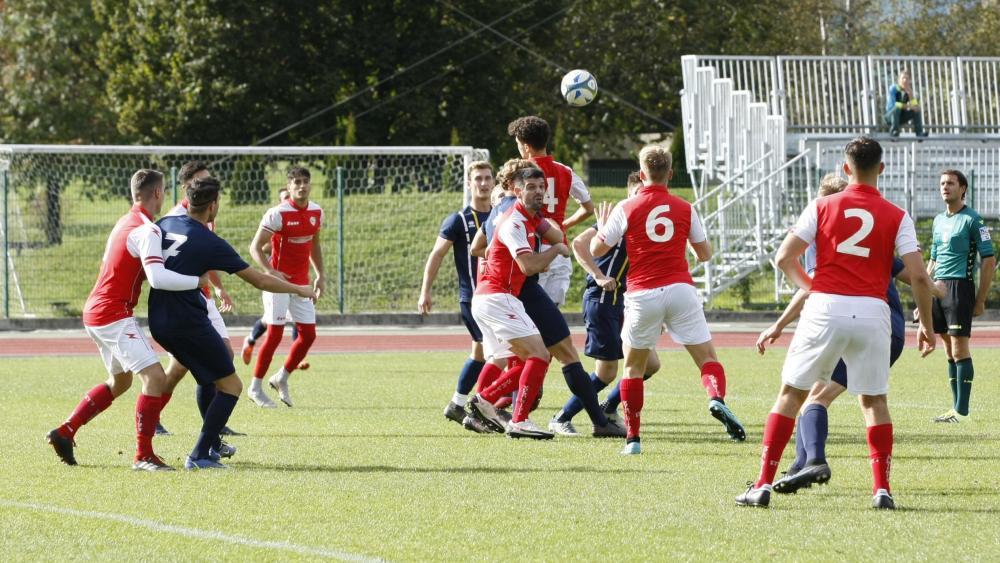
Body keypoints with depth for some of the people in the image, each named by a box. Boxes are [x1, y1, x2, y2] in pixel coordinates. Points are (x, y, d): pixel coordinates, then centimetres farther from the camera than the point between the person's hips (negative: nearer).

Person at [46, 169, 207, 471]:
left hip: (95, 311, 10)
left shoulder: (124, 223, 14)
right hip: (114, 315, -10)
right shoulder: (147, 231, -17)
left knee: (120, 382, 23)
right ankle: (143, 455, -16)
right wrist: (196, 281, -21)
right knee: (155, 377, -14)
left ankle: (65, 432, 25)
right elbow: (158, 278, -29)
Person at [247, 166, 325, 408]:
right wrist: (271, 272, -27)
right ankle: (255, 388, 3)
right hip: (279, 280, -6)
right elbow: (255, 247, -13)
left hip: (302, 283, 6)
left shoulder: (316, 212, 6)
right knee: (275, 334, -8)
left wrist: (320, 276, 14)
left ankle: (281, 379, 22)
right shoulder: (277, 214, -14)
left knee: (308, 335, 3)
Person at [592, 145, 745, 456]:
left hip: (642, 295, 0)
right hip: (680, 289, 0)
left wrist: (602, 227, 24)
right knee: (707, 358, 5)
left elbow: (597, 249, 4)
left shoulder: (626, 208, 1)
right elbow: (705, 253, 13)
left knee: (633, 367, 14)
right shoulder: (685, 208, 6)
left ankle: (632, 439, 8)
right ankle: (717, 398, -27)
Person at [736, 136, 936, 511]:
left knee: (791, 394, 8)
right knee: (874, 401, 15)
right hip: (872, 312, 1)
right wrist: (926, 325, 10)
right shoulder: (897, 217, 3)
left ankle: (763, 486, 3)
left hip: (825, 309, -1)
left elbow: (785, 258, 0)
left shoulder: (822, 207, 3)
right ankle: (882, 489, 6)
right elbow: (918, 276, -2)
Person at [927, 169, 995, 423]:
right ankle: (956, 408, 10)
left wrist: (980, 300, -10)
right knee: (950, 351, 7)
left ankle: (962, 411, -10)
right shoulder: (939, 220, 17)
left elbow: (989, 260, -7)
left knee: (960, 349, -10)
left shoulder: (972, 220, -5)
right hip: (938, 288, 7)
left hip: (960, 286, -7)